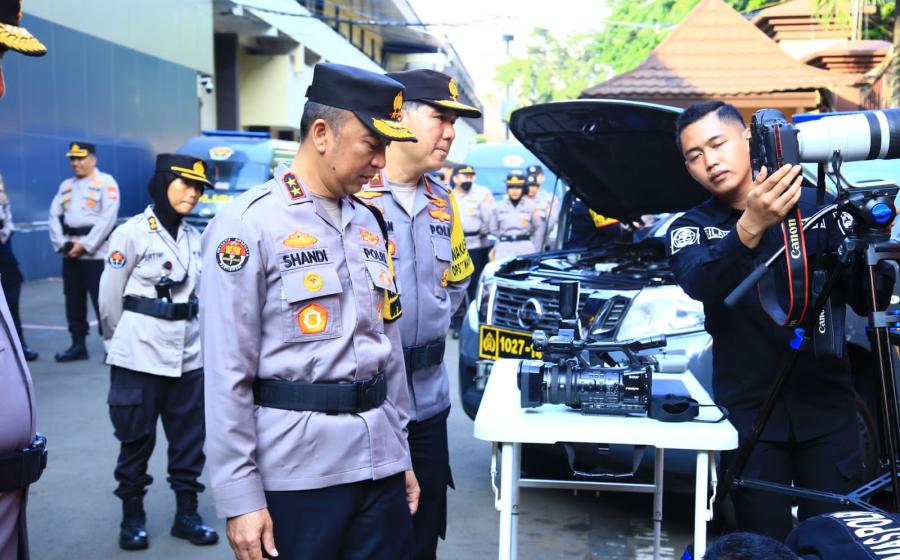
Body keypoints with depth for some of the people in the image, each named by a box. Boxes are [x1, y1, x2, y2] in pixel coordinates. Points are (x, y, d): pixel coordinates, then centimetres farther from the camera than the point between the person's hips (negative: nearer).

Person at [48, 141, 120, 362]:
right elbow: (55, 215, 11)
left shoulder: (106, 183, -3)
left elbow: (107, 218, -13)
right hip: (70, 253, 7)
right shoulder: (66, 185, 18)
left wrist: (85, 245, -14)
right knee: (73, 299, 10)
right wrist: (61, 243, -4)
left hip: (96, 252, -7)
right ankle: (78, 345, 20)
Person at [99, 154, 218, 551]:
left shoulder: (194, 238, 8)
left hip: (189, 356, 5)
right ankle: (132, 518, 21)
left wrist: (192, 335, 11)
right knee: (137, 439, 6)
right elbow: (110, 298, -4)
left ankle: (186, 515, 22)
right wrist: (121, 345, 5)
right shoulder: (132, 232, -9)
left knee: (190, 439, 10)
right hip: (141, 356, -5)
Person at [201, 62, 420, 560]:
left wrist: (401, 453, 16)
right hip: (296, 470, -6)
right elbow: (227, 374, -13)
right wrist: (240, 498, -14)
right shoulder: (249, 224, -11)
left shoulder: (369, 222, 11)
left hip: (379, 463, 6)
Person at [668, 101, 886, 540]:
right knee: (764, 542, 6)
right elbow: (698, 283, -23)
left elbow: (865, 302, 2)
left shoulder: (816, 206, 2)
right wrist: (750, 227, -40)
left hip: (826, 402, 1)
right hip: (749, 407, 0)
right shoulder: (691, 228, 1)